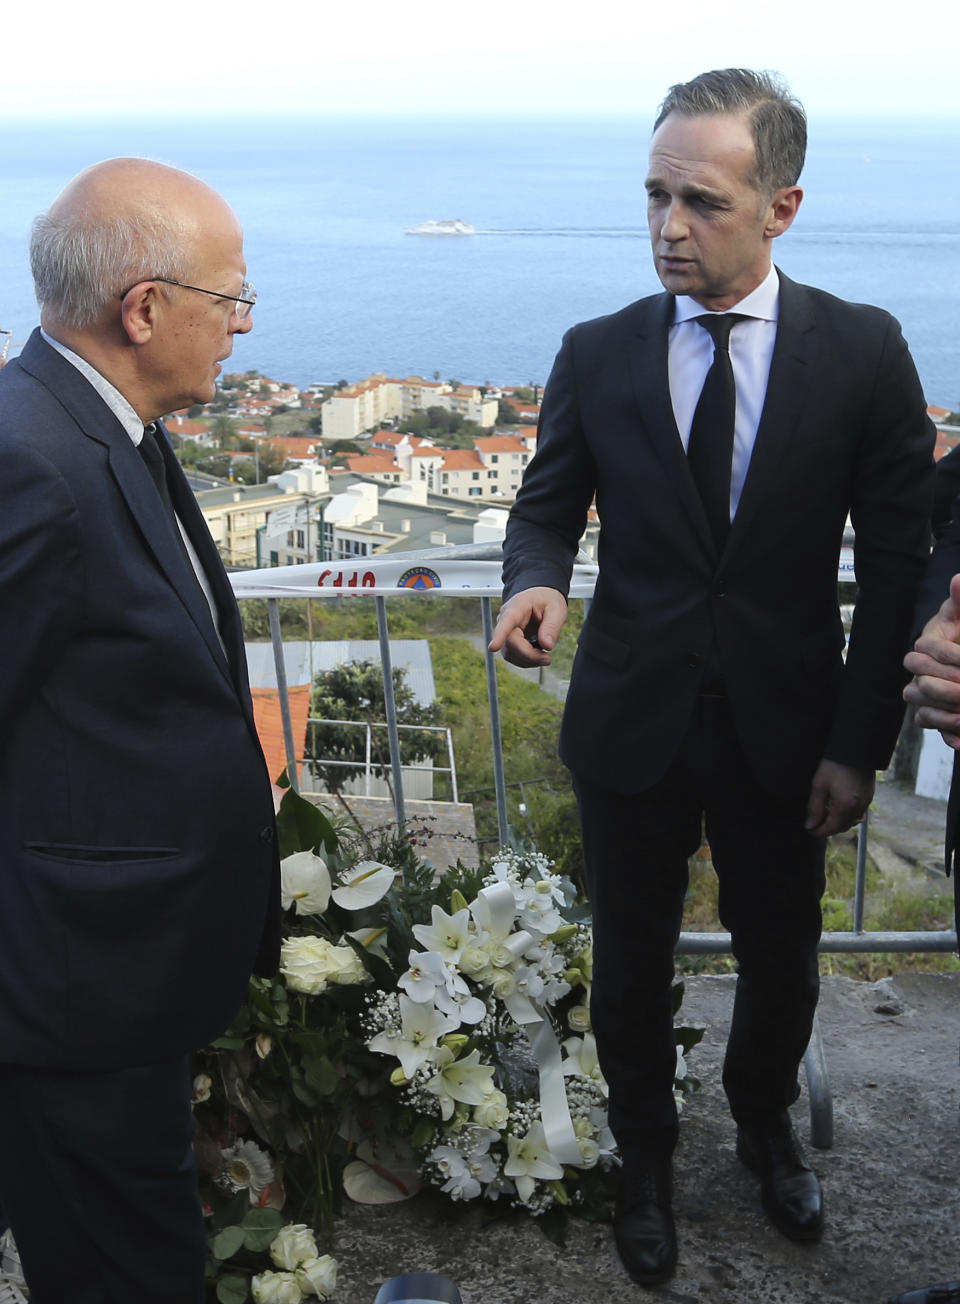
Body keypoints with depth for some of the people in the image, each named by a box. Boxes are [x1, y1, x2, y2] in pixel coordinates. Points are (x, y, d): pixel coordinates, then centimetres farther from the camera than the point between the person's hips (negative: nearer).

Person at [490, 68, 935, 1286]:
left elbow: (896, 560, -5)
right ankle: (644, 1159, 43)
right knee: (631, 960, 16)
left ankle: (765, 1129, 51)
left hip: (785, 729, 0)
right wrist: (536, 581, -20)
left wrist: (860, 741, -8)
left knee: (780, 956, 20)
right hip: (632, 725, 0)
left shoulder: (863, 351, -9)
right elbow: (546, 505, 5)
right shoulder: (597, 354, -5)